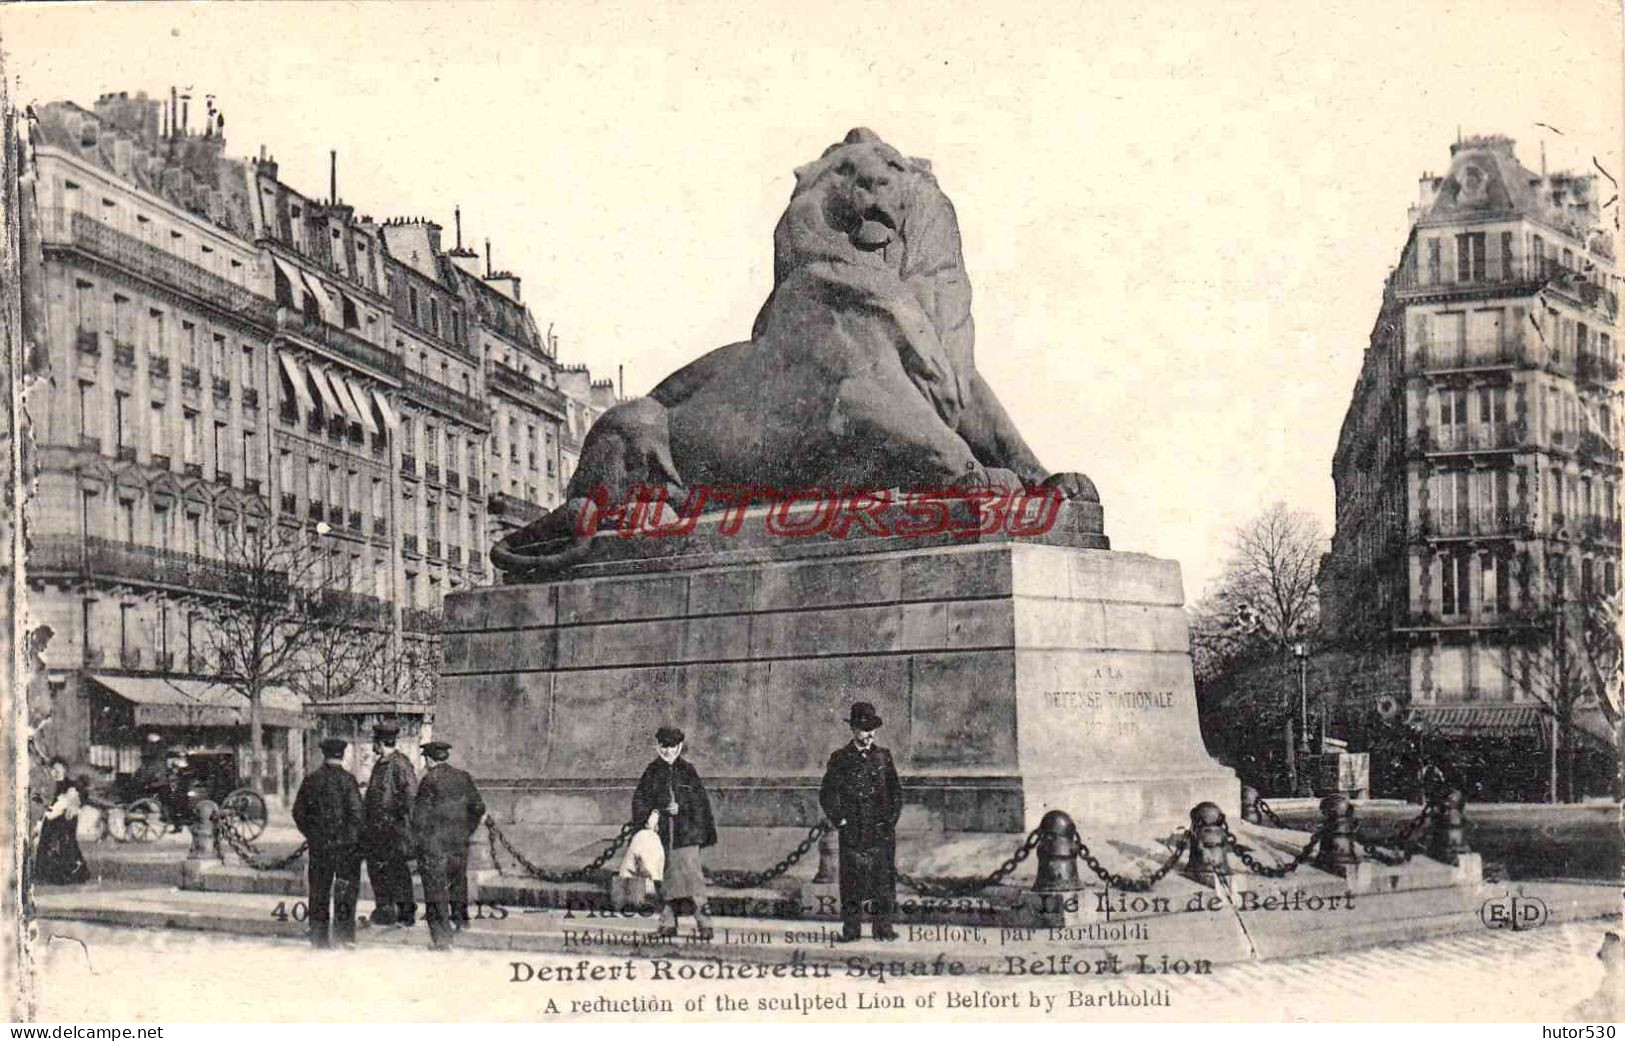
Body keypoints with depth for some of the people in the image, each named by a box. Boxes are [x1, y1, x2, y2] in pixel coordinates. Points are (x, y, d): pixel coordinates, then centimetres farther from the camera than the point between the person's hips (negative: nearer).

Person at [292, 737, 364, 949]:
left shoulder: (311, 780, 4)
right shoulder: (347, 780, -9)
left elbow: (298, 813, 7)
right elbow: (356, 813, -14)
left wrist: (311, 835, 16)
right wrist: (355, 838, -3)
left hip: (319, 844, 4)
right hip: (345, 844, -3)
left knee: (319, 890, 10)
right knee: (346, 888, 4)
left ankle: (319, 936, 13)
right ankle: (344, 934, 1)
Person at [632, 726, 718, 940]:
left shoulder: (687, 770, 6)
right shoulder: (652, 771, 11)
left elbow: (700, 799, 2)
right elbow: (639, 798, 10)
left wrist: (680, 807, -12)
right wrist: (648, 815, -6)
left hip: (686, 831, -2)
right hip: (662, 831, 3)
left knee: (692, 874, -10)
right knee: (666, 877, 5)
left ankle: (703, 923, -10)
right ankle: (668, 922, 12)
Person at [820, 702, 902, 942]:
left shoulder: (882, 756, 10)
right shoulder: (840, 758, 2)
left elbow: (896, 791, 15)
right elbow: (827, 794, 3)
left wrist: (891, 819, 6)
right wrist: (840, 820, -4)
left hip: (881, 831, 2)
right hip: (852, 831, -2)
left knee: (884, 877, 0)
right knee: (851, 879, -1)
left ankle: (883, 928, 6)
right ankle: (851, 928, 5)